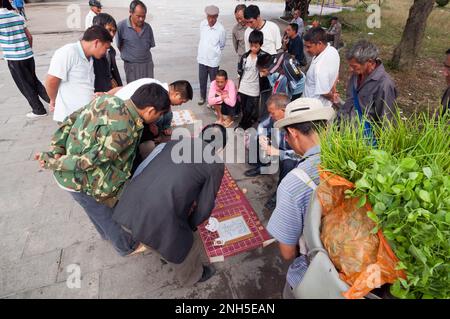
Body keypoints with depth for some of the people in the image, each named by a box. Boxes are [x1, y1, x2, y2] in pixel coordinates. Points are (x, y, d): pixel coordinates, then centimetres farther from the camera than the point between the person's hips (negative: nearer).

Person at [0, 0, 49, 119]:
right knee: (34, 81, 20)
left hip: (14, 58, -5)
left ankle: (39, 110, 15)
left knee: (25, 86, 7)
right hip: (28, 55, 5)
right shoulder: (18, 16, 7)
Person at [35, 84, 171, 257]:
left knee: (97, 210, 31)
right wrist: (53, 163, -14)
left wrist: (56, 150, -5)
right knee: (107, 215, 17)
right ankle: (127, 247, 42)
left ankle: (106, 233, 58)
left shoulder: (107, 99, -8)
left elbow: (70, 120, -3)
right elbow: (88, 161, -28)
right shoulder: (124, 131, -32)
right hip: (79, 181, -7)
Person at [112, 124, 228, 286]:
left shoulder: (177, 141, 16)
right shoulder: (216, 165, 1)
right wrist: (190, 225, 26)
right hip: (159, 218, -6)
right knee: (189, 245, 24)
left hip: (129, 206, 7)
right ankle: (191, 276, 52)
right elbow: (204, 207, 5)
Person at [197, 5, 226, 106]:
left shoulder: (221, 29, -17)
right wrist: (201, 53, 15)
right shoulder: (202, 24, -4)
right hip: (202, 59, 4)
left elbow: (222, 45, -2)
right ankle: (202, 97, 35)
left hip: (213, 60, -4)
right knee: (202, 80, 16)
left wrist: (214, 52, 7)